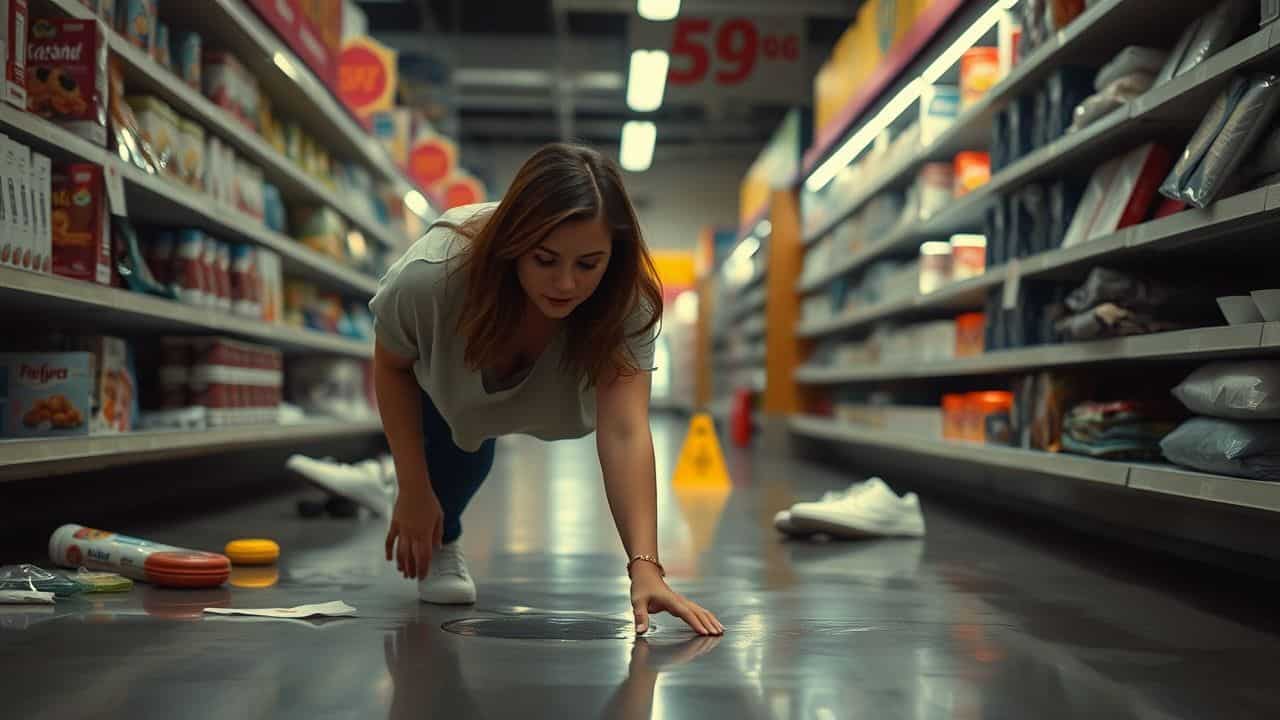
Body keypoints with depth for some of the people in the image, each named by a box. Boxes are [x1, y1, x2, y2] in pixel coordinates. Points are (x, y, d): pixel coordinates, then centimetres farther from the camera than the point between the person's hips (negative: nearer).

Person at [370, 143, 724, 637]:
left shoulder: (626, 302, -39)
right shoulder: (430, 276, -41)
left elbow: (624, 433, -47)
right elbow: (391, 366, -21)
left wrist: (645, 567, -57)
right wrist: (412, 492, -20)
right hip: (437, 368, -3)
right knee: (461, 439, -25)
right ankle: (437, 545, 1)